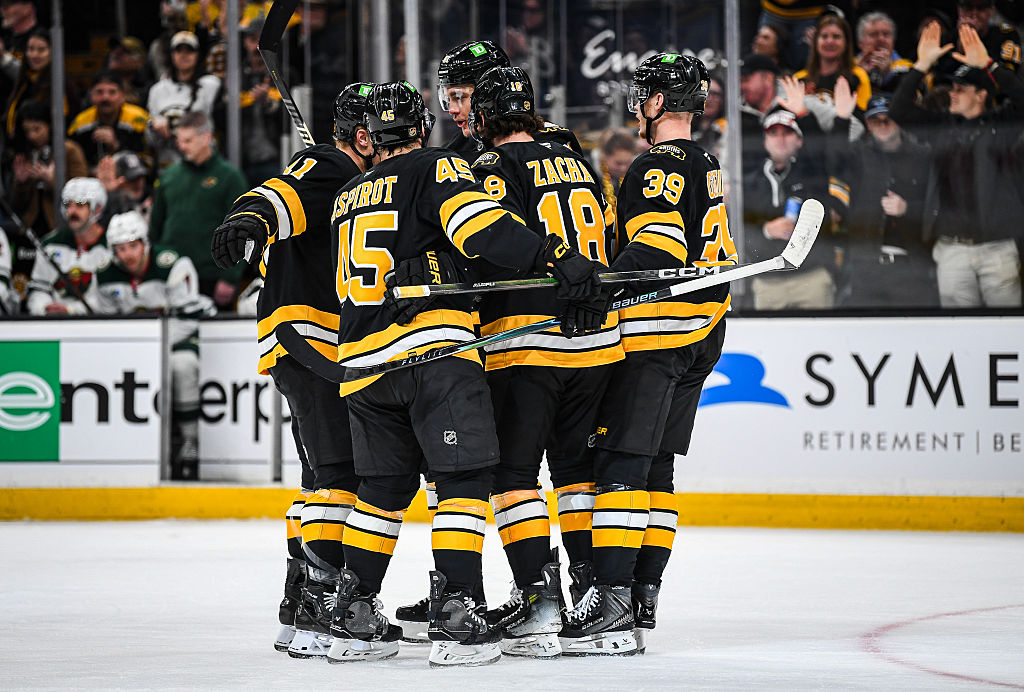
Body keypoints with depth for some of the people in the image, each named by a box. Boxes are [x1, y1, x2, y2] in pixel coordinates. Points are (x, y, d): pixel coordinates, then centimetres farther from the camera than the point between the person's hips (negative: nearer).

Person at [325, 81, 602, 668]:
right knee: (465, 477, -6)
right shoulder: (436, 168, 2)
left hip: (361, 357, 6)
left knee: (386, 486, 19)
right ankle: (454, 613, -17)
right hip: (434, 350, -6)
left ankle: (355, 608, 24)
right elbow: (480, 225, -16)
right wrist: (558, 255, -21)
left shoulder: (348, 199, 23)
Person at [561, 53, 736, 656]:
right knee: (654, 467, 12)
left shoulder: (660, 166, -11)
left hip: (656, 333, -10)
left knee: (621, 460, -13)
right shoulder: (707, 167, 20)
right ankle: (643, 595, 12)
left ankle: (611, 597, -21)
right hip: (702, 335, 10)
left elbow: (659, 244, -24)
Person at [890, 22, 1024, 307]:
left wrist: (987, 64, -22)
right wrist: (922, 65, -3)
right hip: (953, 249, 2)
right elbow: (899, 111, 7)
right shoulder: (943, 125, 13)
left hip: (998, 248, -2)